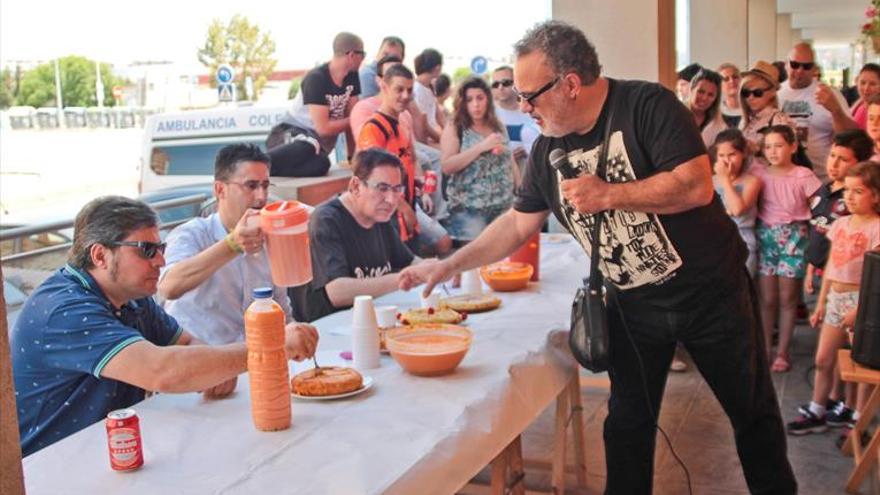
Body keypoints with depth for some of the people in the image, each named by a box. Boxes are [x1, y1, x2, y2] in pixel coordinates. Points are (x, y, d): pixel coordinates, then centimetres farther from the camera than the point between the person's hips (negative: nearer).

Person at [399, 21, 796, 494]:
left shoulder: (647, 105, -19)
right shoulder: (547, 150, -2)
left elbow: (697, 186, -27)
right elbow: (518, 223, 5)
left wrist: (608, 194, -28)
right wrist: (449, 265, -1)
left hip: (709, 289, -4)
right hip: (632, 303, 4)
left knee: (752, 409, 13)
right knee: (628, 421, 11)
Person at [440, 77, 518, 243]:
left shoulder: (499, 127, 11)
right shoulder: (455, 129, -3)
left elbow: (510, 163, 16)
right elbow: (446, 166, -15)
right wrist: (481, 147, -17)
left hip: (503, 207, 5)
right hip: (468, 209, -4)